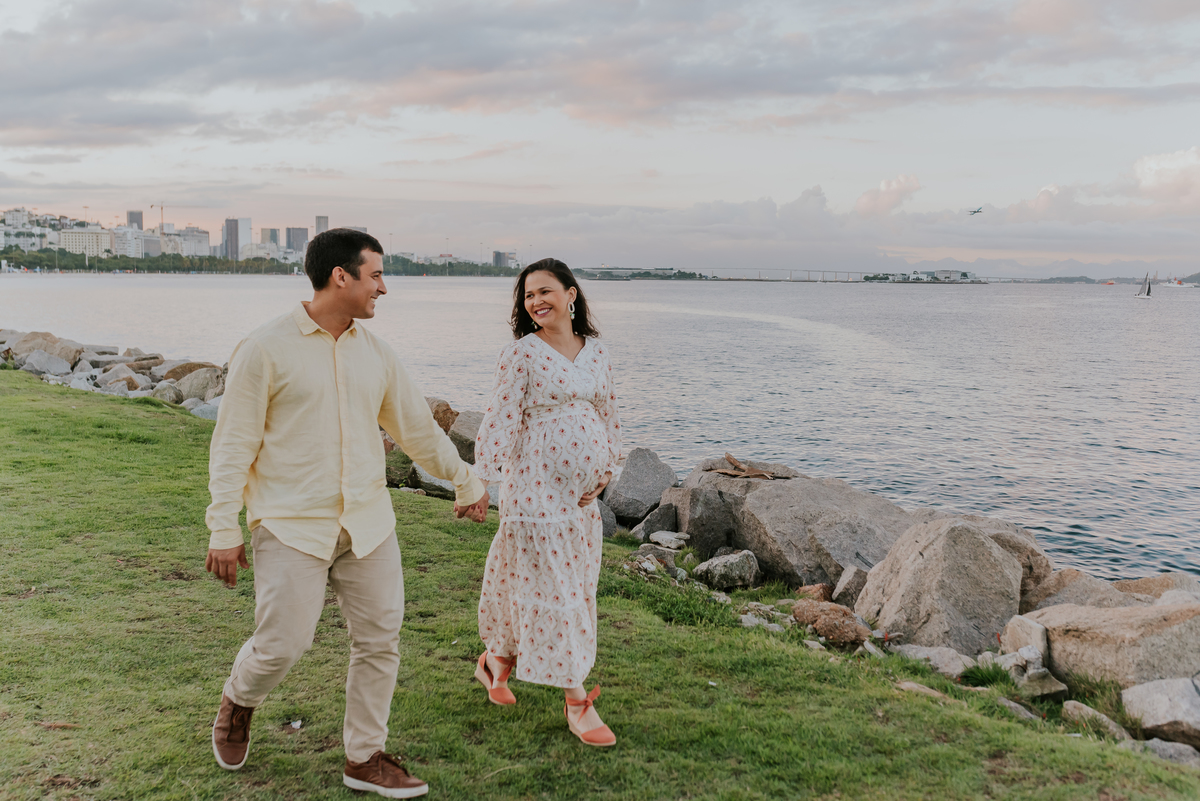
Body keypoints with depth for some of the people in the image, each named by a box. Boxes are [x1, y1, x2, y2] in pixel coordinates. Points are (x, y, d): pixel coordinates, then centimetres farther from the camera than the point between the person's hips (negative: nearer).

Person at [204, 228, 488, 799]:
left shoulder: (374, 353, 9)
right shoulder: (265, 350, -8)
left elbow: (417, 427, 19)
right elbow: (232, 446, -7)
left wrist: (466, 481, 25)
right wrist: (224, 531, -9)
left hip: (368, 524, 5)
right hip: (291, 528, -5)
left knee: (380, 642, 5)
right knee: (281, 644, -5)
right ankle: (238, 703, 30)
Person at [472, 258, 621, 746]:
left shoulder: (595, 352, 9)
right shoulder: (522, 353, -8)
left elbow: (608, 414, 15)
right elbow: (502, 418, -11)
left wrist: (605, 470, 4)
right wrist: (483, 479, -15)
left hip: (582, 487, 7)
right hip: (537, 482, -7)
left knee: (577, 582, 15)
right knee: (552, 585, -3)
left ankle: (499, 656, 35)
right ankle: (576, 701, 5)